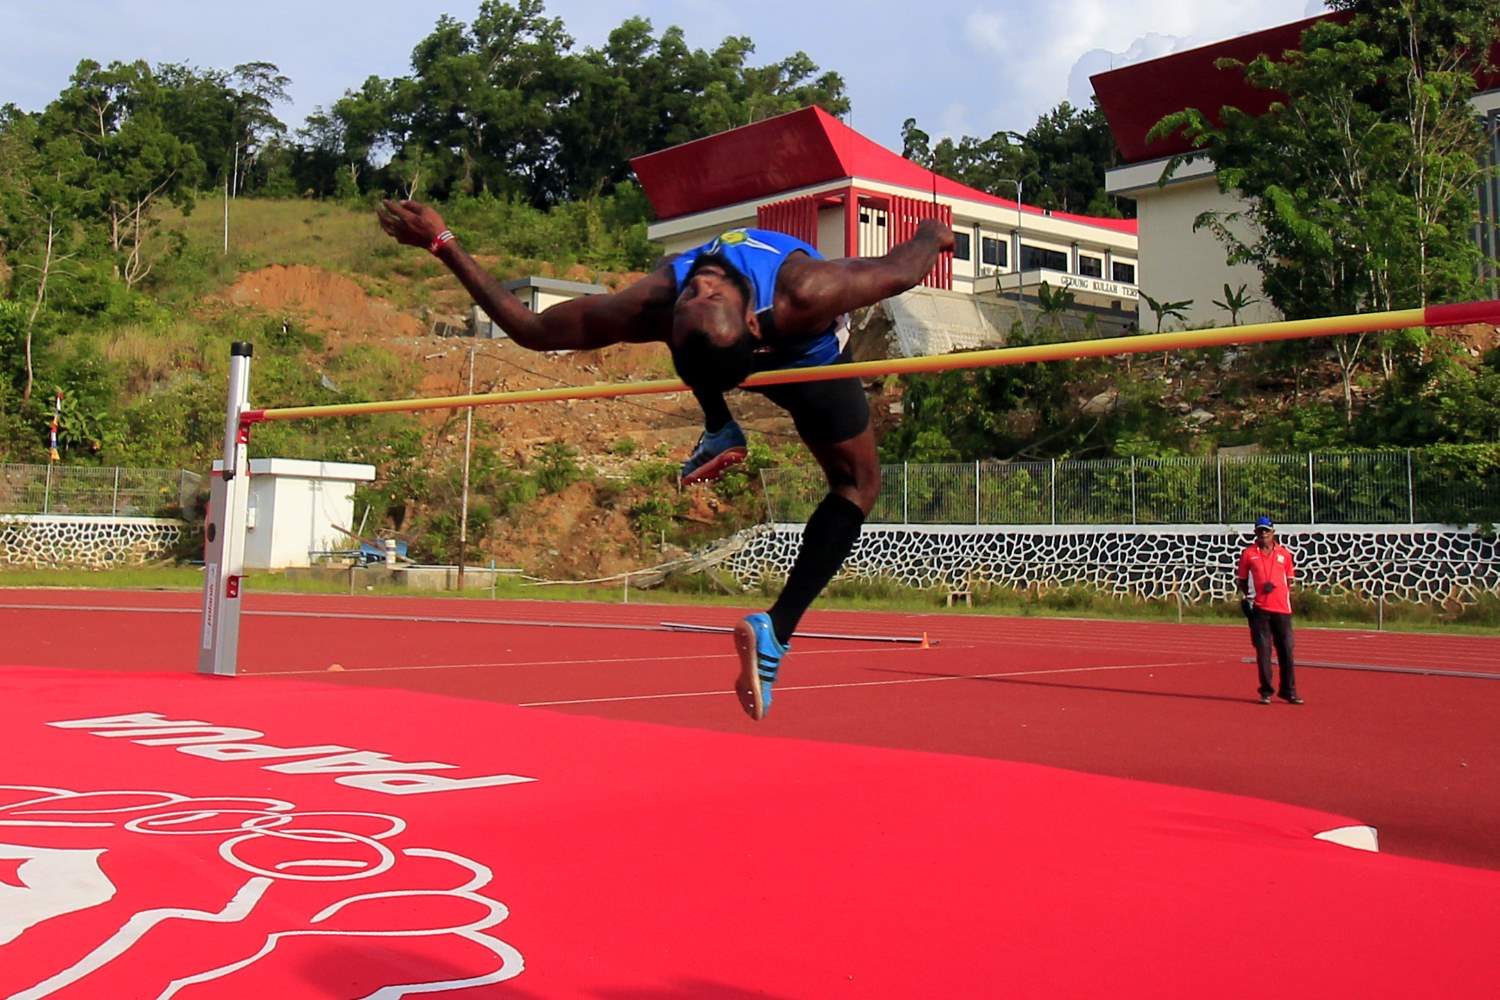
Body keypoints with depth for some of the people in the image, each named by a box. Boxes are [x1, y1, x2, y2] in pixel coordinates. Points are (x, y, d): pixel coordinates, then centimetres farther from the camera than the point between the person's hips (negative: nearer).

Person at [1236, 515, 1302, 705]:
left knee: (1286, 651, 3)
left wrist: (1283, 593, -3)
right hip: (1259, 609, -1)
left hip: (1282, 609, 2)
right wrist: (1246, 596, -4)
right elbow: (1242, 579, 11)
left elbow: (1289, 579, 15)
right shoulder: (1248, 554, 5)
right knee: (1263, 651, 0)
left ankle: (1288, 691, 12)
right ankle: (1266, 692, 9)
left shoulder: (1284, 553, 10)